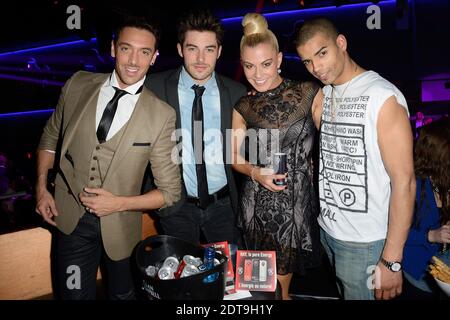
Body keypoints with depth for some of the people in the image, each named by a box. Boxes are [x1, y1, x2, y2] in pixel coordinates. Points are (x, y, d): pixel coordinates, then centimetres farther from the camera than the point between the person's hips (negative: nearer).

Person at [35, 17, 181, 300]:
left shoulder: (162, 115, -16)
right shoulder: (78, 85, -6)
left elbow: (171, 192, -11)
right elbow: (51, 136, 10)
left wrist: (120, 203, -18)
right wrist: (41, 187, 3)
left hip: (119, 225, -1)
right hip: (70, 219, 2)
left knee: (122, 294, 22)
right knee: (75, 293, 15)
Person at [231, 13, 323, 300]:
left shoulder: (309, 94, -6)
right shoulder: (243, 107, 3)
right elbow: (234, 155, 8)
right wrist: (256, 173, -10)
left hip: (298, 201, -2)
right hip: (258, 202, 2)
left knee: (280, 281, 11)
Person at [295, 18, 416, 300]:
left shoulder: (382, 96, -16)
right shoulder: (322, 94, 4)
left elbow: (404, 182, -17)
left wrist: (391, 261, -17)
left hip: (365, 243, -6)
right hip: (327, 229, 6)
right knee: (343, 293, 23)